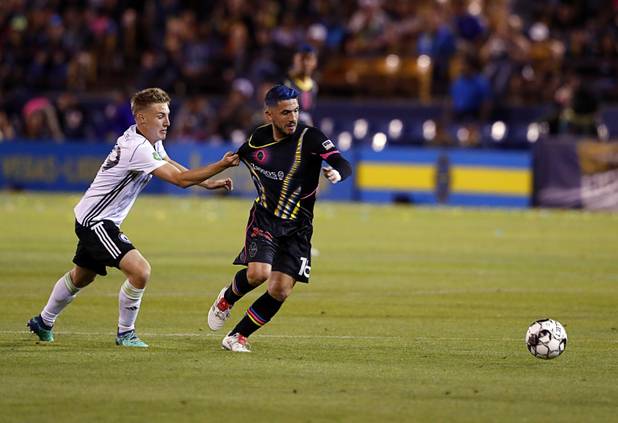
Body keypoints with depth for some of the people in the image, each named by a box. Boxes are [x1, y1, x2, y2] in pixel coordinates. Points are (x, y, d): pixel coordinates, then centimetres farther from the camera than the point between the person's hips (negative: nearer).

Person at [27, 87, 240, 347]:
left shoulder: (151, 139, 3)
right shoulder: (137, 148, -28)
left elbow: (170, 165, 20)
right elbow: (180, 179, -32)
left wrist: (207, 182, 10)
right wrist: (221, 166, -33)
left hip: (91, 219, 11)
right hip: (95, 221, -11)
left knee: (82, 276, 27)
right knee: (140, 271, -22)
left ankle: (43, 323, 46)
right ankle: (125, 333, -6)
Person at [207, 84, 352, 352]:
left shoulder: (310, 138, -13)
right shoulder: (258, 139, -1)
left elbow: (344, 165, -27)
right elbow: (238, 157, 25)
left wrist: (337, 173, -45)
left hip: (297, 227, 0)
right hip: (264, 219, 0)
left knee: (281, 290, -8)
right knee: (258, 272, -24)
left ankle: (238, 337, 10)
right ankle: (227, 298, 9)